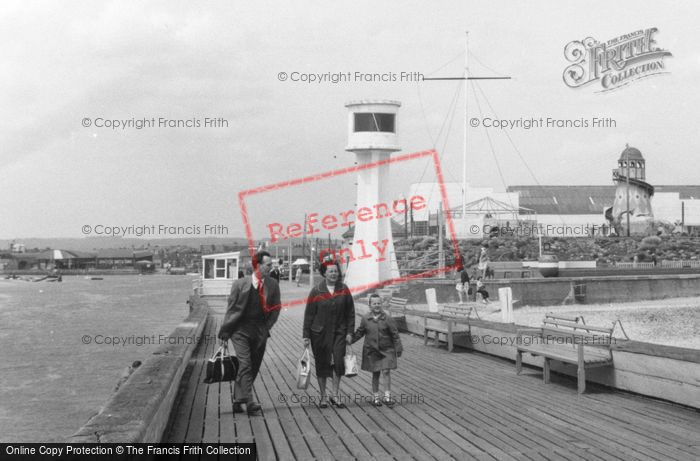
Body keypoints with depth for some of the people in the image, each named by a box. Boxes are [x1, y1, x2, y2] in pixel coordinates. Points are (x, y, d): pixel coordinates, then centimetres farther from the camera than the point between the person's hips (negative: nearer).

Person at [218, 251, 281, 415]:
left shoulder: (273, 285, 3)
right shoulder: (240, 284, -5)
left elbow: (276, 308, 11)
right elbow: (231, 308, -1)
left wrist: (267, 327, 2)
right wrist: (224, 333, -1)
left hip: (260, 332, 4)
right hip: (241, 330, -4)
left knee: (253, 368, 7)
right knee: (245, 365, -16)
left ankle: (238, 400, 18)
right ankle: (248, 402, -20)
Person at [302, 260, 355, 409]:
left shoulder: (344, 289, 2)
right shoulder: (316, 291, -4)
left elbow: (350, 312, 7)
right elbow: (309, 314, -2)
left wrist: (349, 332, 2)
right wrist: (306, 336, -4)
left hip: (339, 332, 1)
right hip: (319, 333, -1)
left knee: (338, 361, -12)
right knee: (322, 364, 5)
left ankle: (335, 395, 3)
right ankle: (323, 397, 19)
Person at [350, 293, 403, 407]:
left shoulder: (387, 319, -7)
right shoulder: (366, 319, -1)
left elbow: (395, 335, -3)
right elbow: (359, 332, 12)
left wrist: (398, 349, -3)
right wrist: (350, 340, 7)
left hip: (386, 350, -2)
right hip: (371, 350, 2)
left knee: (386, 371, -10)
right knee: (375, 374, 9)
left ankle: (387, 396, -1)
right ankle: (376, 397, 20)